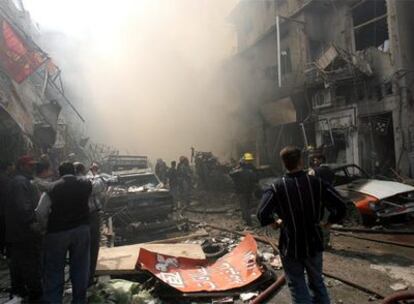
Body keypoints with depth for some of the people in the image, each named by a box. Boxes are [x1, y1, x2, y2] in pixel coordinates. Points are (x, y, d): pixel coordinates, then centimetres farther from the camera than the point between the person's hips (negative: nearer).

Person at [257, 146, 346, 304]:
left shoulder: (277, 187, -14)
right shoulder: (316, 183, -9)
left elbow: (262, 214, -24)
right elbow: (340, 206, -13)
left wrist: (275, 223, -4)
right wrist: (329, 222, 3)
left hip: (290, 245, -2)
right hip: (313, 243, 3)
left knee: (298, 287, 11)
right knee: (317, 283, 23)